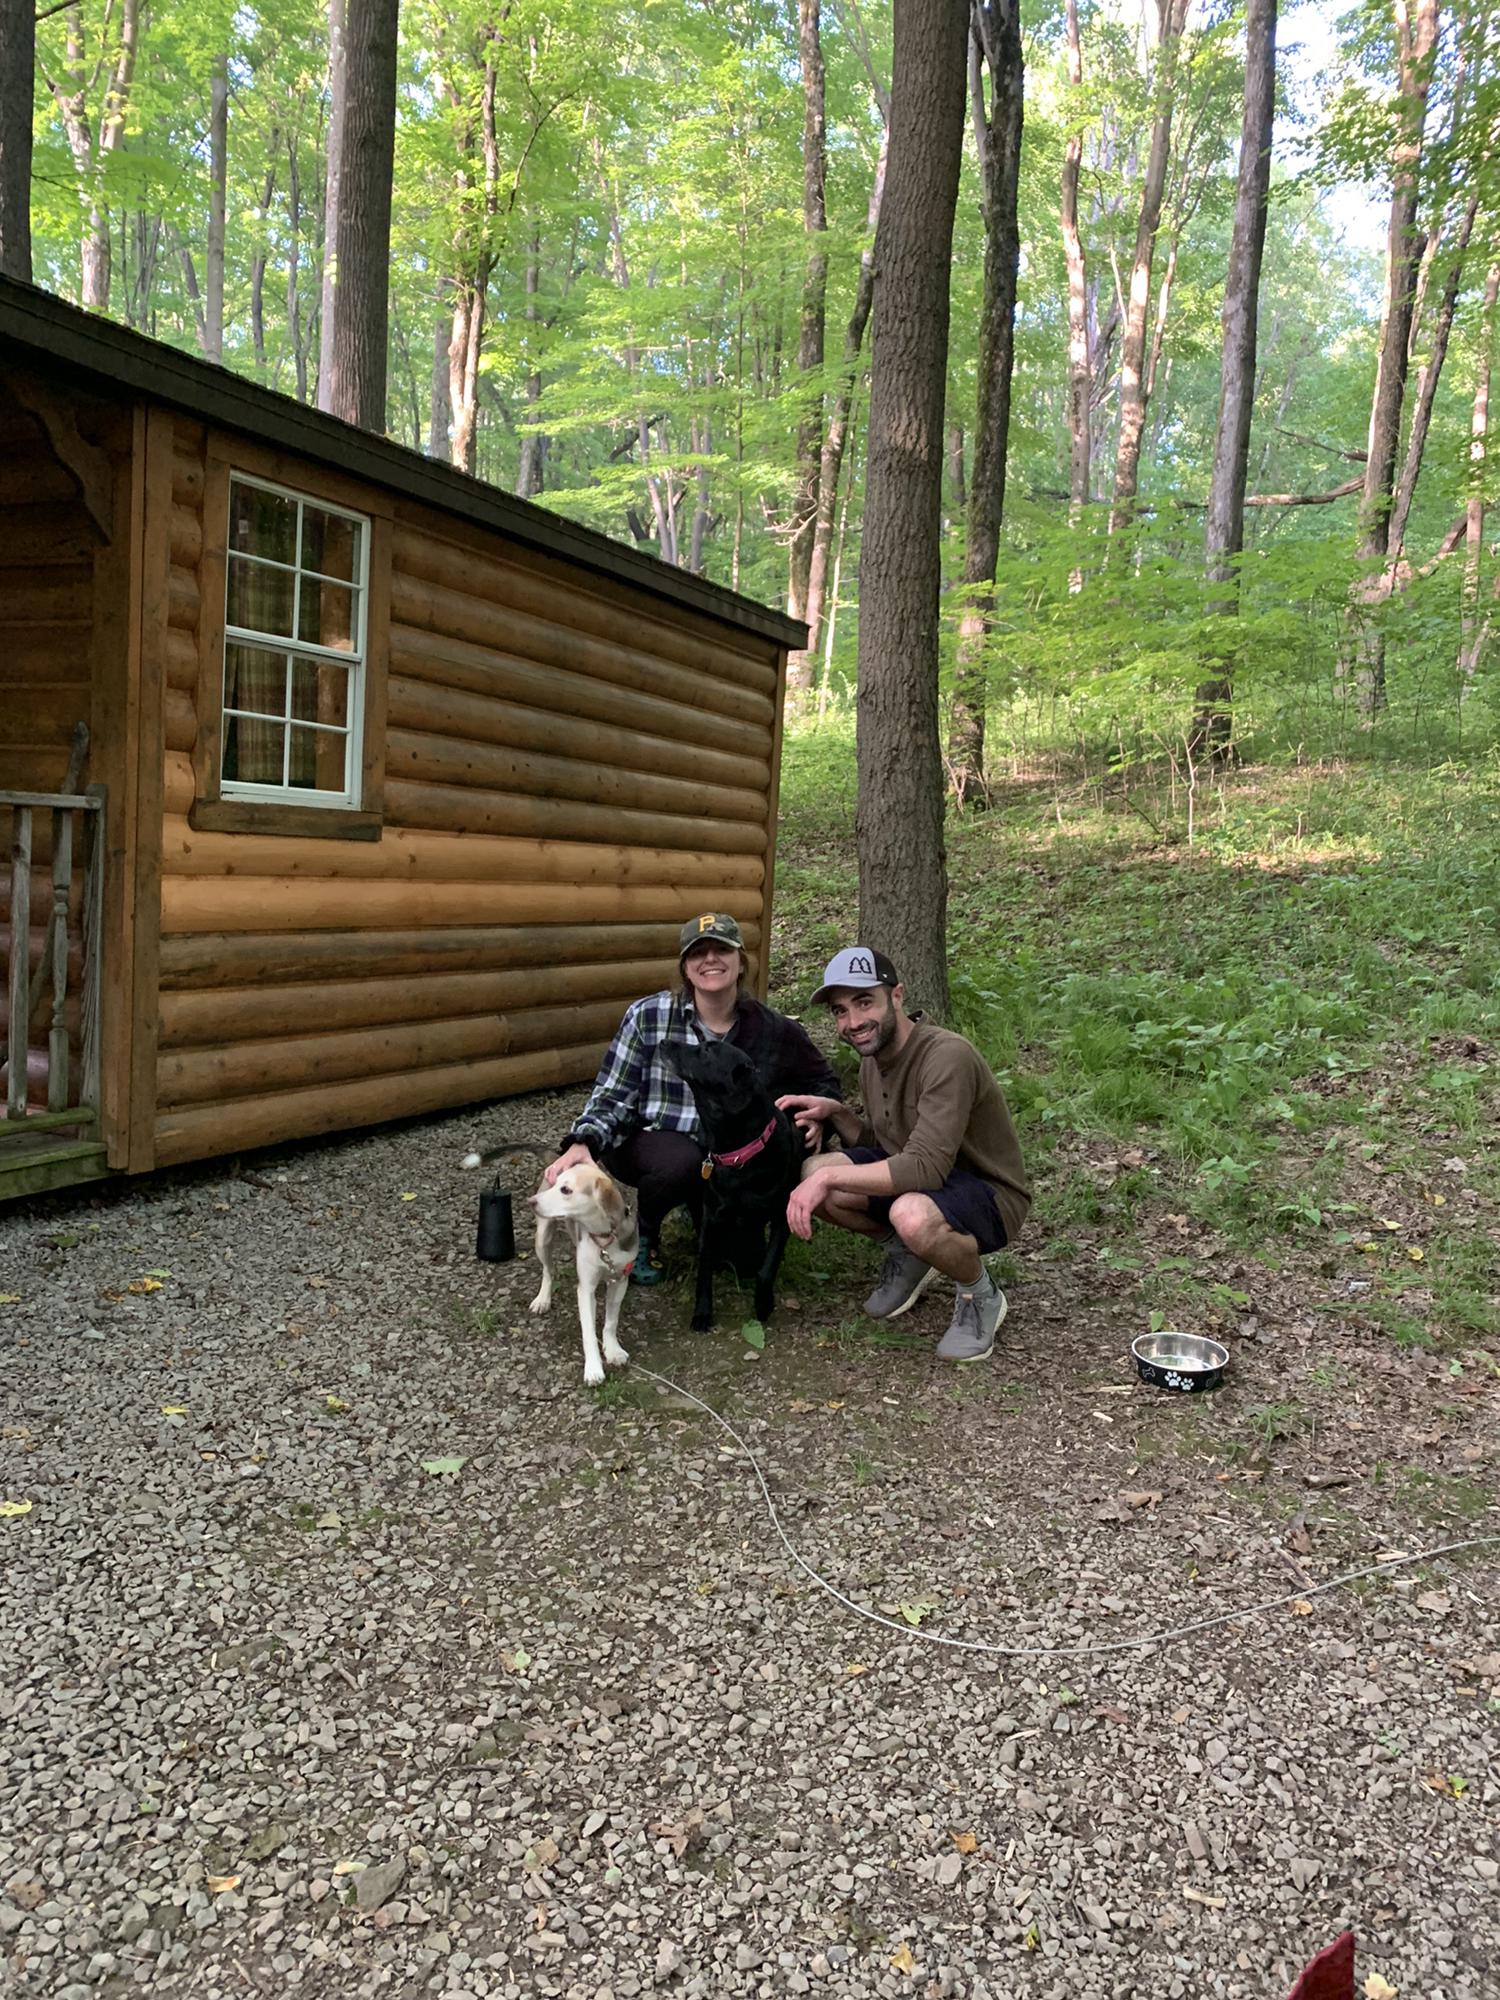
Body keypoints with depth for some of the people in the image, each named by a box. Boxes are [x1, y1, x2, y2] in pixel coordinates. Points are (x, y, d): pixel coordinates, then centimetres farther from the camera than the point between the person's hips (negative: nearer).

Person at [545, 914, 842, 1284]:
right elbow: (612, 1094, -12)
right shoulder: (648, 1016, -15)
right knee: (684, 1161, -36)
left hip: (725, 1161, 3)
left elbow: (824, 1081, 7)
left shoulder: (771, 1029, -8)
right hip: (644, 1144, -3)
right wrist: (581, 1144, -30)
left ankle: (698, 1204, 27)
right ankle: (643, 1233, -2)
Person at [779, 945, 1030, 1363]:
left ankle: (981, 1296, -7)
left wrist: (831, 1176, -33)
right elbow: (879, 1144, 11)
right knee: (813, 1173, -13)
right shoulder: (873, 1059, 1)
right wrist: (835, 1112, -7)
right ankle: (906, 1255, 12)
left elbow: (926, 1166, -36)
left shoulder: (947, 1057, -28)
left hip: (990, 1196, -8)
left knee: (912, 1214, -40)